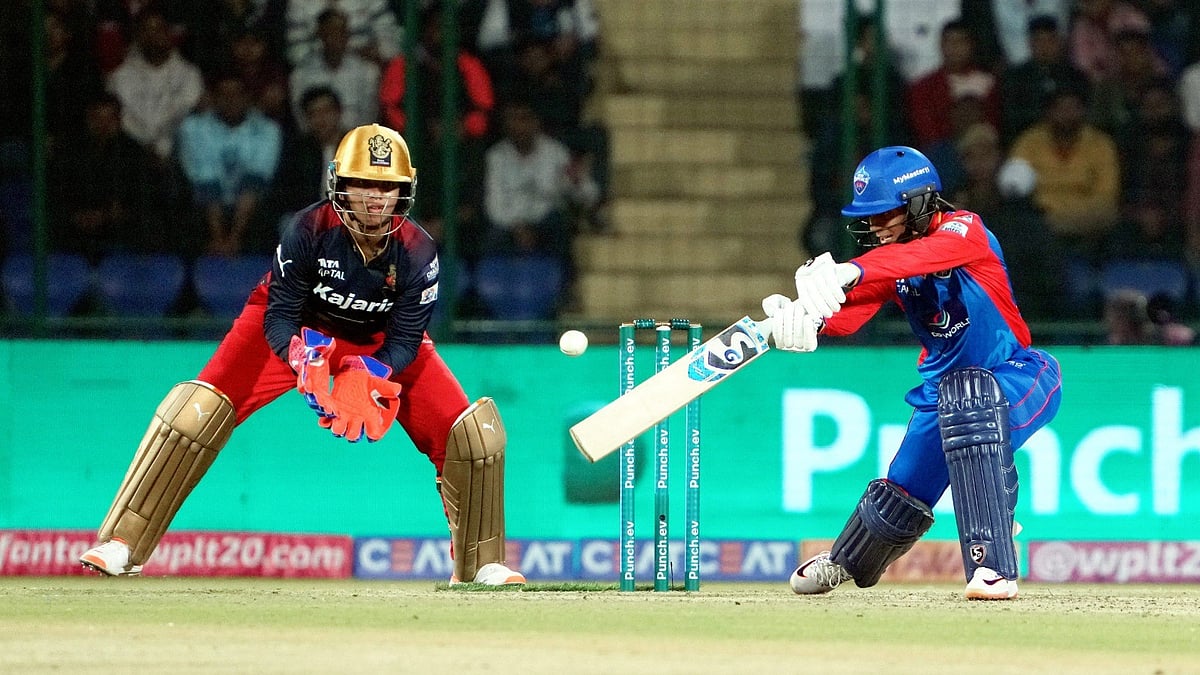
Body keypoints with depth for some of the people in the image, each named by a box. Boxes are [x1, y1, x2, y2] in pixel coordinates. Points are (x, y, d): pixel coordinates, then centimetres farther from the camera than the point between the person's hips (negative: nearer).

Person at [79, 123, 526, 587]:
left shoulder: (417, 252, -25)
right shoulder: (309, 231, -30)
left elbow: (406, 339, -19)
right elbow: (279, 317, -25)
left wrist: (372, 376, -39)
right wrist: (302, 359, -45)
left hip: (381, 343, 2)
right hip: (301, 330, -2)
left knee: (473, 432, -12)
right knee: (195, 411, -21)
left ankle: (481, 563, 9)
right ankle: (122, 545, -15)